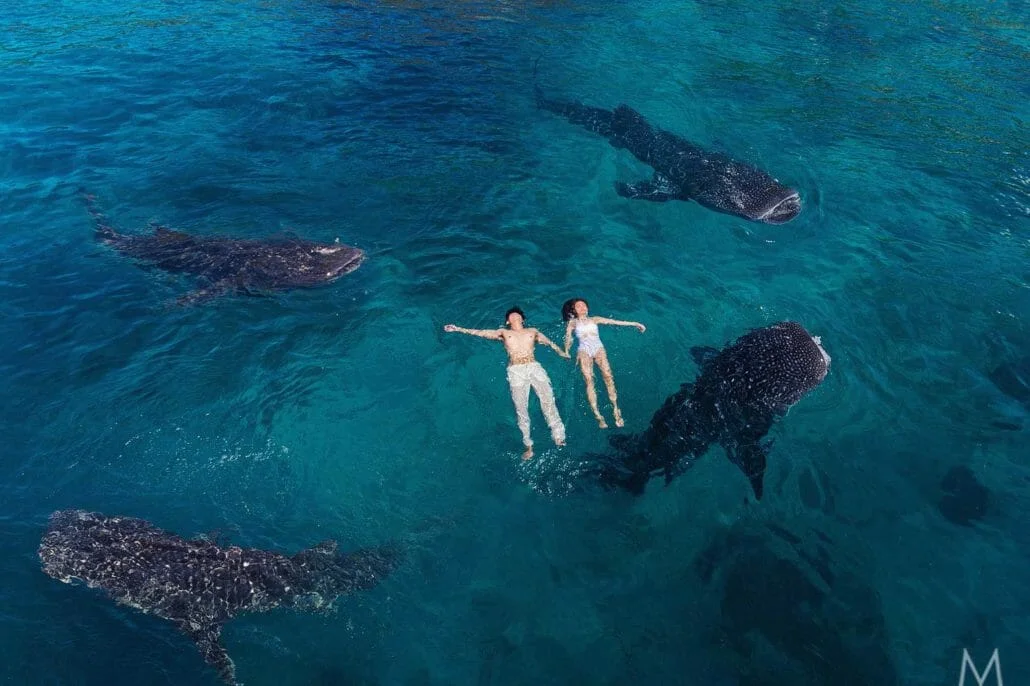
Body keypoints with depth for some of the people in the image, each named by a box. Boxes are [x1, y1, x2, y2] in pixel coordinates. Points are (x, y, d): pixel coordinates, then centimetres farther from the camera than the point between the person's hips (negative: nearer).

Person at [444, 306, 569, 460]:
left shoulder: (533, 331, 25)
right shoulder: (504, 333, 20)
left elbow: (549, 342, 24)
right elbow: (481, 333, 15)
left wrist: (562, 353, 14)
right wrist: (458, 329, 9)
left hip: (534, 368, 1)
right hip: (516, 371, -1)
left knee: (548, 400, -12)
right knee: (521, 409, -5)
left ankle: (558, 436, -5)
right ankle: (528, 447, 0)